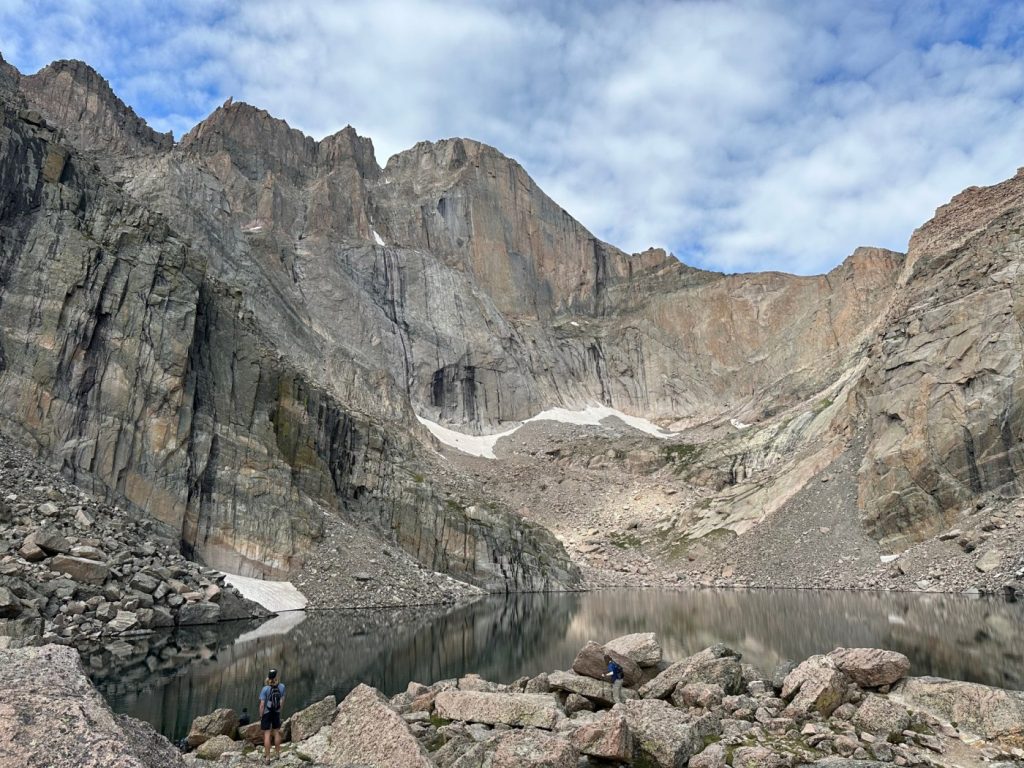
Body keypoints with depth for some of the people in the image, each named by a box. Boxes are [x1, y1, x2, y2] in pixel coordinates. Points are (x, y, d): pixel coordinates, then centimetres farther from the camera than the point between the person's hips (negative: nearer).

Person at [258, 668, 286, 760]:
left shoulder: (265, 689, -18)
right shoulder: (282, 687, -10)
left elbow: (262, 704, -16)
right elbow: (282, 701, -1)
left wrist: (261, 716, -4)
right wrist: (279, 711, 13)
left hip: (266, 713, -3)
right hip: (276, 713, 3)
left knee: (267, 734, 5)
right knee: (276, 733, 17)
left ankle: (267, 757, 12)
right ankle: (278, 753, 30)